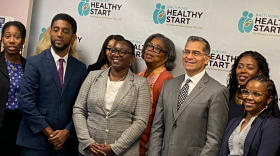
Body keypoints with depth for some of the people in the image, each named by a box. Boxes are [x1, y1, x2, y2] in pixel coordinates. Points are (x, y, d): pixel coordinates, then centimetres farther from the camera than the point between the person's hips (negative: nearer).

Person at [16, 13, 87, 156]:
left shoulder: (80, 68, 5)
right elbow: (25, 102, -11)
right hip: (35, 141, -2)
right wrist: (49, 132, -12)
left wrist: (67, 131, -8)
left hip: (64, 142, 3)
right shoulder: (34, 63, -4)